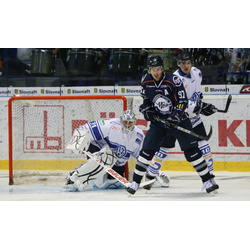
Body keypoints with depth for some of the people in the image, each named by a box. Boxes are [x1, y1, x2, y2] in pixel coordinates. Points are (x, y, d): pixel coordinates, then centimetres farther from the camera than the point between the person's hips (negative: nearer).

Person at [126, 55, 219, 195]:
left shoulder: (173, 80, -17)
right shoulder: (146, 81, -3)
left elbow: (183, 101, -15)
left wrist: (175, 117, -25)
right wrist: (146, 109, -1)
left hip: (179, 120, -3)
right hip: (158, 120, 3)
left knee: (191, 151, -6)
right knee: (147, 151, -6)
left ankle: (207, 181, 3)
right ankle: (135, 182, 4)